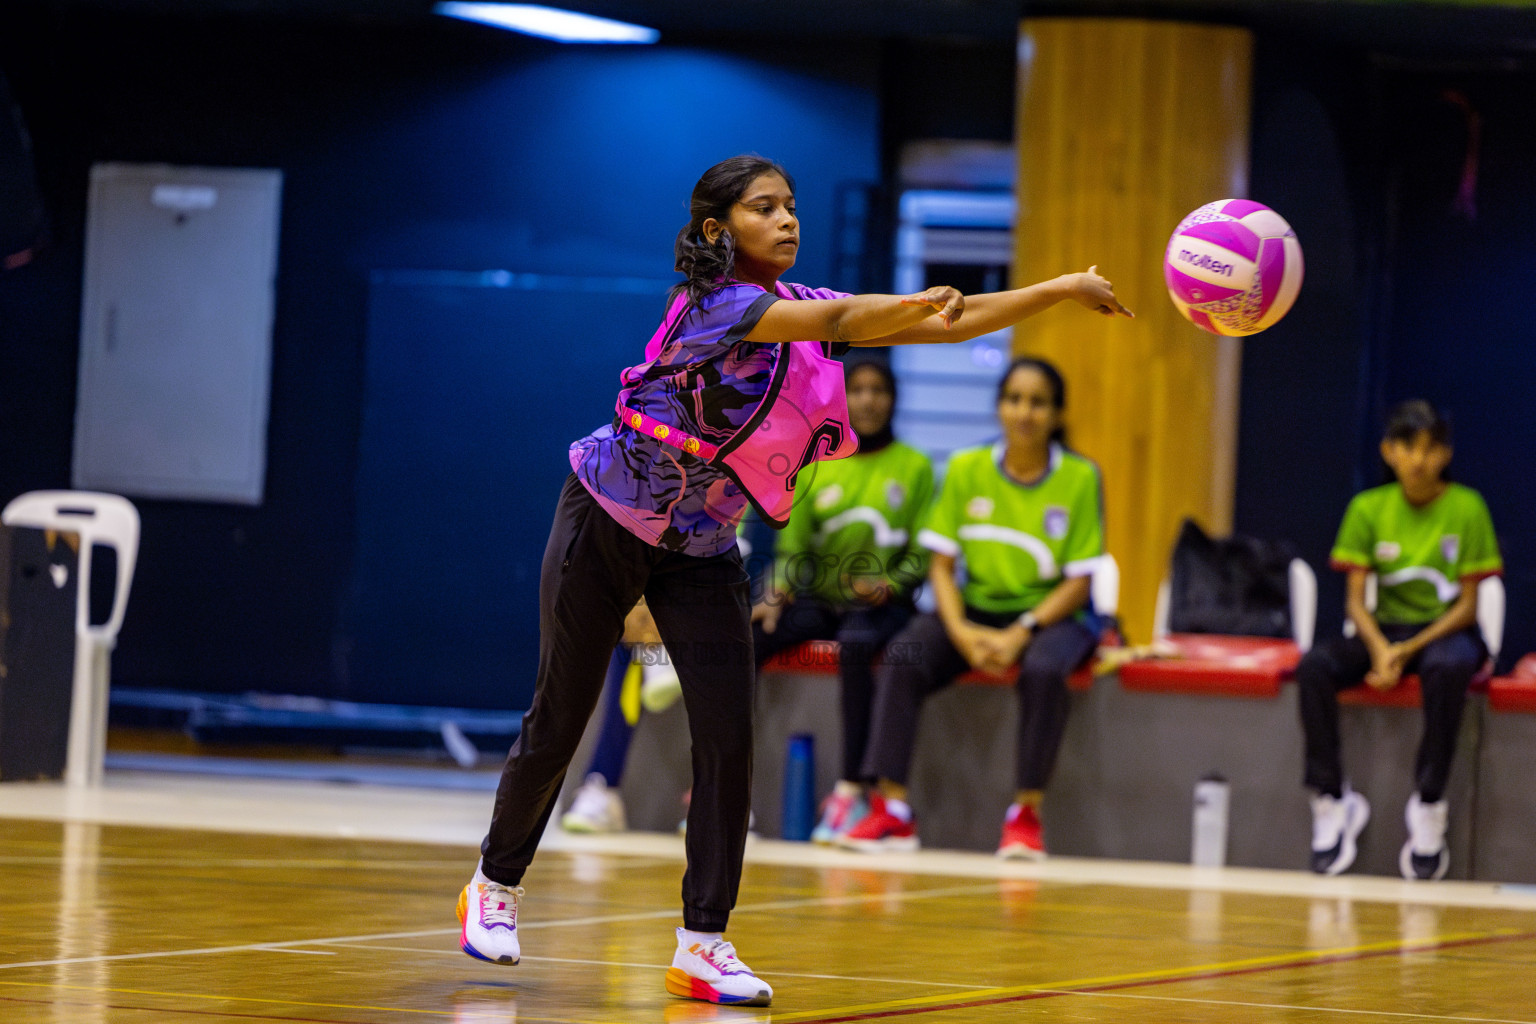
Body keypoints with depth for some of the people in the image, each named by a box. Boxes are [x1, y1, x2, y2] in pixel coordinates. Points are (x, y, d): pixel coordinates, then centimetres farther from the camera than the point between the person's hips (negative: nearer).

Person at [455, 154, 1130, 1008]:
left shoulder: (800, 303, -4)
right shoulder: (711, 306, -24)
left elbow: (947, 323, -8)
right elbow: (837, 319, -43)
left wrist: (1063, 290, -17)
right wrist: (921, 302, -58)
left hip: (701, 547, 6)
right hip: (604, 527, -6)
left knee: (730, 738, -9)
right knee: (558, 724, 4)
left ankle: (704, 944, -4)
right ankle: (497, 885, 28)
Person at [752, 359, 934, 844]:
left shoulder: (914, 467, 6)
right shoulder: (813, 464, 11)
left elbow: (921, 554, 4)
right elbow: (793, 546, 9)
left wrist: (889, 585, -16)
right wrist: (777, 595, -9)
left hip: (880, 603, -3)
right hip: (818, 599, 3)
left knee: (855, 644, -38)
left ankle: (852, 787, -37)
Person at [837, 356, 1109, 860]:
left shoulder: (1080, 478, -6)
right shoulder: (966, 469, 1)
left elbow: (1079, 582, -6)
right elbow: (942, 565, 2)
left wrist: (1021, 633, -20)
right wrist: (960, 631, -16)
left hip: (1051, 613, -2)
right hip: (976, 611, 2)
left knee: (1044, 670, -37)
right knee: (902, 660, -26)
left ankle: (1026, 813, -27)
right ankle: (892, 811, -28)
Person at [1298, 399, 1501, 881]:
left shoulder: (1467, 508, -6)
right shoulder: (1368, 509, 1)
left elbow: (1467, 606, -7)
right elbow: (1355, 597, -1)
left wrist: (1408, 651, -20)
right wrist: (1379, 648, -22)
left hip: (1446, 630, -3)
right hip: (1385, 627, 3)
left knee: (1447, 667, -40)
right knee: (1314, 667, -27)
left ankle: (1429, 806, -30)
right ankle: (1333, 800, -19)